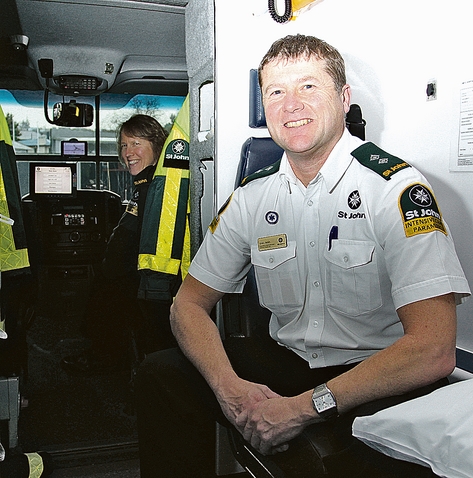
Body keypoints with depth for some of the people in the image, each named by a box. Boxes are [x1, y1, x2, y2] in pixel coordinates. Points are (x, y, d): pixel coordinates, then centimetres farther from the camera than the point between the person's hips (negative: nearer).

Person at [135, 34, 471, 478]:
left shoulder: (396, 188, -15)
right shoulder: (252, 196, 1)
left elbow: (434, 351, -22)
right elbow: (189, 303, 3)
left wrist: (305, 407, -25)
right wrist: (228, 386, -16)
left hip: (377, 385, -4)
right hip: (282, 362, 5)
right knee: (160, 373, -9)